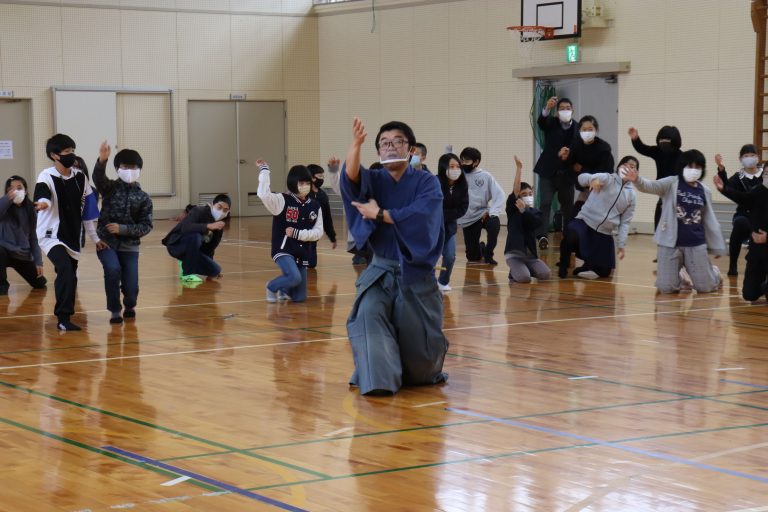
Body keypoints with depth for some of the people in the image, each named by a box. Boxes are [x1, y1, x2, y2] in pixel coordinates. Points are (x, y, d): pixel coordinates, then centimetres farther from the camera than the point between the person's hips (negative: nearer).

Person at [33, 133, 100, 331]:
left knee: (70, 278, 8)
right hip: (51, 235, -6)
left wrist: (94, 237, 15)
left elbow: (87, 209, 12)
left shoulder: (80, 177, 5)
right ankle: (64, 318, -21)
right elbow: (42, 196, -33)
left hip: (73, 237, 6)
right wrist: (43, 203, -57)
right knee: (66, 270, -25)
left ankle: (63, 318, 25)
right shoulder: (46, 177, -11)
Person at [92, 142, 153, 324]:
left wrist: (123, 229, -16)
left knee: (131, 287, -7)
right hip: (106, 241, -1)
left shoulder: (143, 198, 3)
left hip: (129, 246, 1)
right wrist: (102, 160, -41)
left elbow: (146, 226, -2)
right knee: (113, 269, -30)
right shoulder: (110, 188, 2)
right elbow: (98, 178, -21)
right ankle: (115, 310, -8)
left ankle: (129, 305, 32)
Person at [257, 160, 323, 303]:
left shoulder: (315, 206, 2)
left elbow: (318, 232, 1)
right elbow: (264, 194, -27)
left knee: (299, 297, 6)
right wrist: (264, 170, -23)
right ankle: (272, 287, 1)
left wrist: (298, 233, -12)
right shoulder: (282, 201, -9)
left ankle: (284, 290, 41)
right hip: (283, 250, -5)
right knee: (295, 277, -31)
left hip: (302, 254, 5)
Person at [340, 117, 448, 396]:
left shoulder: (427, 182, -3)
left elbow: (421, 217, -22)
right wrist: (355, 144, -39)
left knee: (419, 344, 2)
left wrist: (379, 213, -18)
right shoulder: (374, 180, 4)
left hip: (416, 274, -2)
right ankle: (379, 379, -21)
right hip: (380, 271, 2)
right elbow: (351, 177, -21)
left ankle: (423, 372, 37)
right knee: (368, 314, -28)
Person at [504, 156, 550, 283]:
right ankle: (514, 272, 11)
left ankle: (526, 269, 15)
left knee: (545, 275, -16)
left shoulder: (537, 213, 7)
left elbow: (535, 223, -14)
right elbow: (515, 191, -14)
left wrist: (524, 210, -21)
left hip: (530, 254, 4)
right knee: (524, 278, -25)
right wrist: (519, 168, -20)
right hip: (514, 253, -3)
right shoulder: (513, 209, 0)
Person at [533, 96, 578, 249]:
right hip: (548, 172, -2)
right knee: (545, 203, -12)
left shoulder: (577, 128, 1)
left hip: (567, 173, 2)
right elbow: (541, 122, -25)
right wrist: (547, 108, -44)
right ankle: (542, 236, -18)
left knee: (568, 206, 11)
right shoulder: (551, 123, -2)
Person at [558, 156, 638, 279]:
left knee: (604, 271, 0)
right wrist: (592, 179, -42)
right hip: (585, 222, -4)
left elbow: (625, 222, 8)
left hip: (604, 234, 4)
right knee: (571, 237, -37)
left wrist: (621, 244, -1)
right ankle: (563, 266, -11)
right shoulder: (607, 178, -5)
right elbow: (582, 178, -18)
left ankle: (587, 267, 32)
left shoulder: (632, 195, 6)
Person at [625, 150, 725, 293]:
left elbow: (710, 220, 12)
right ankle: (681, 274, 30)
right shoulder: (671, 184, -3)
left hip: (696, 244, 2)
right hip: (670, 243, -1)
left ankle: (712, 272, 38)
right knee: (666, 287, -5)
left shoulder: (705, 191, 5)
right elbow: (650, 186, -19)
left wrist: (718, 246, 15)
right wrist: (637, 180, -41)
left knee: (705, 287, 1)